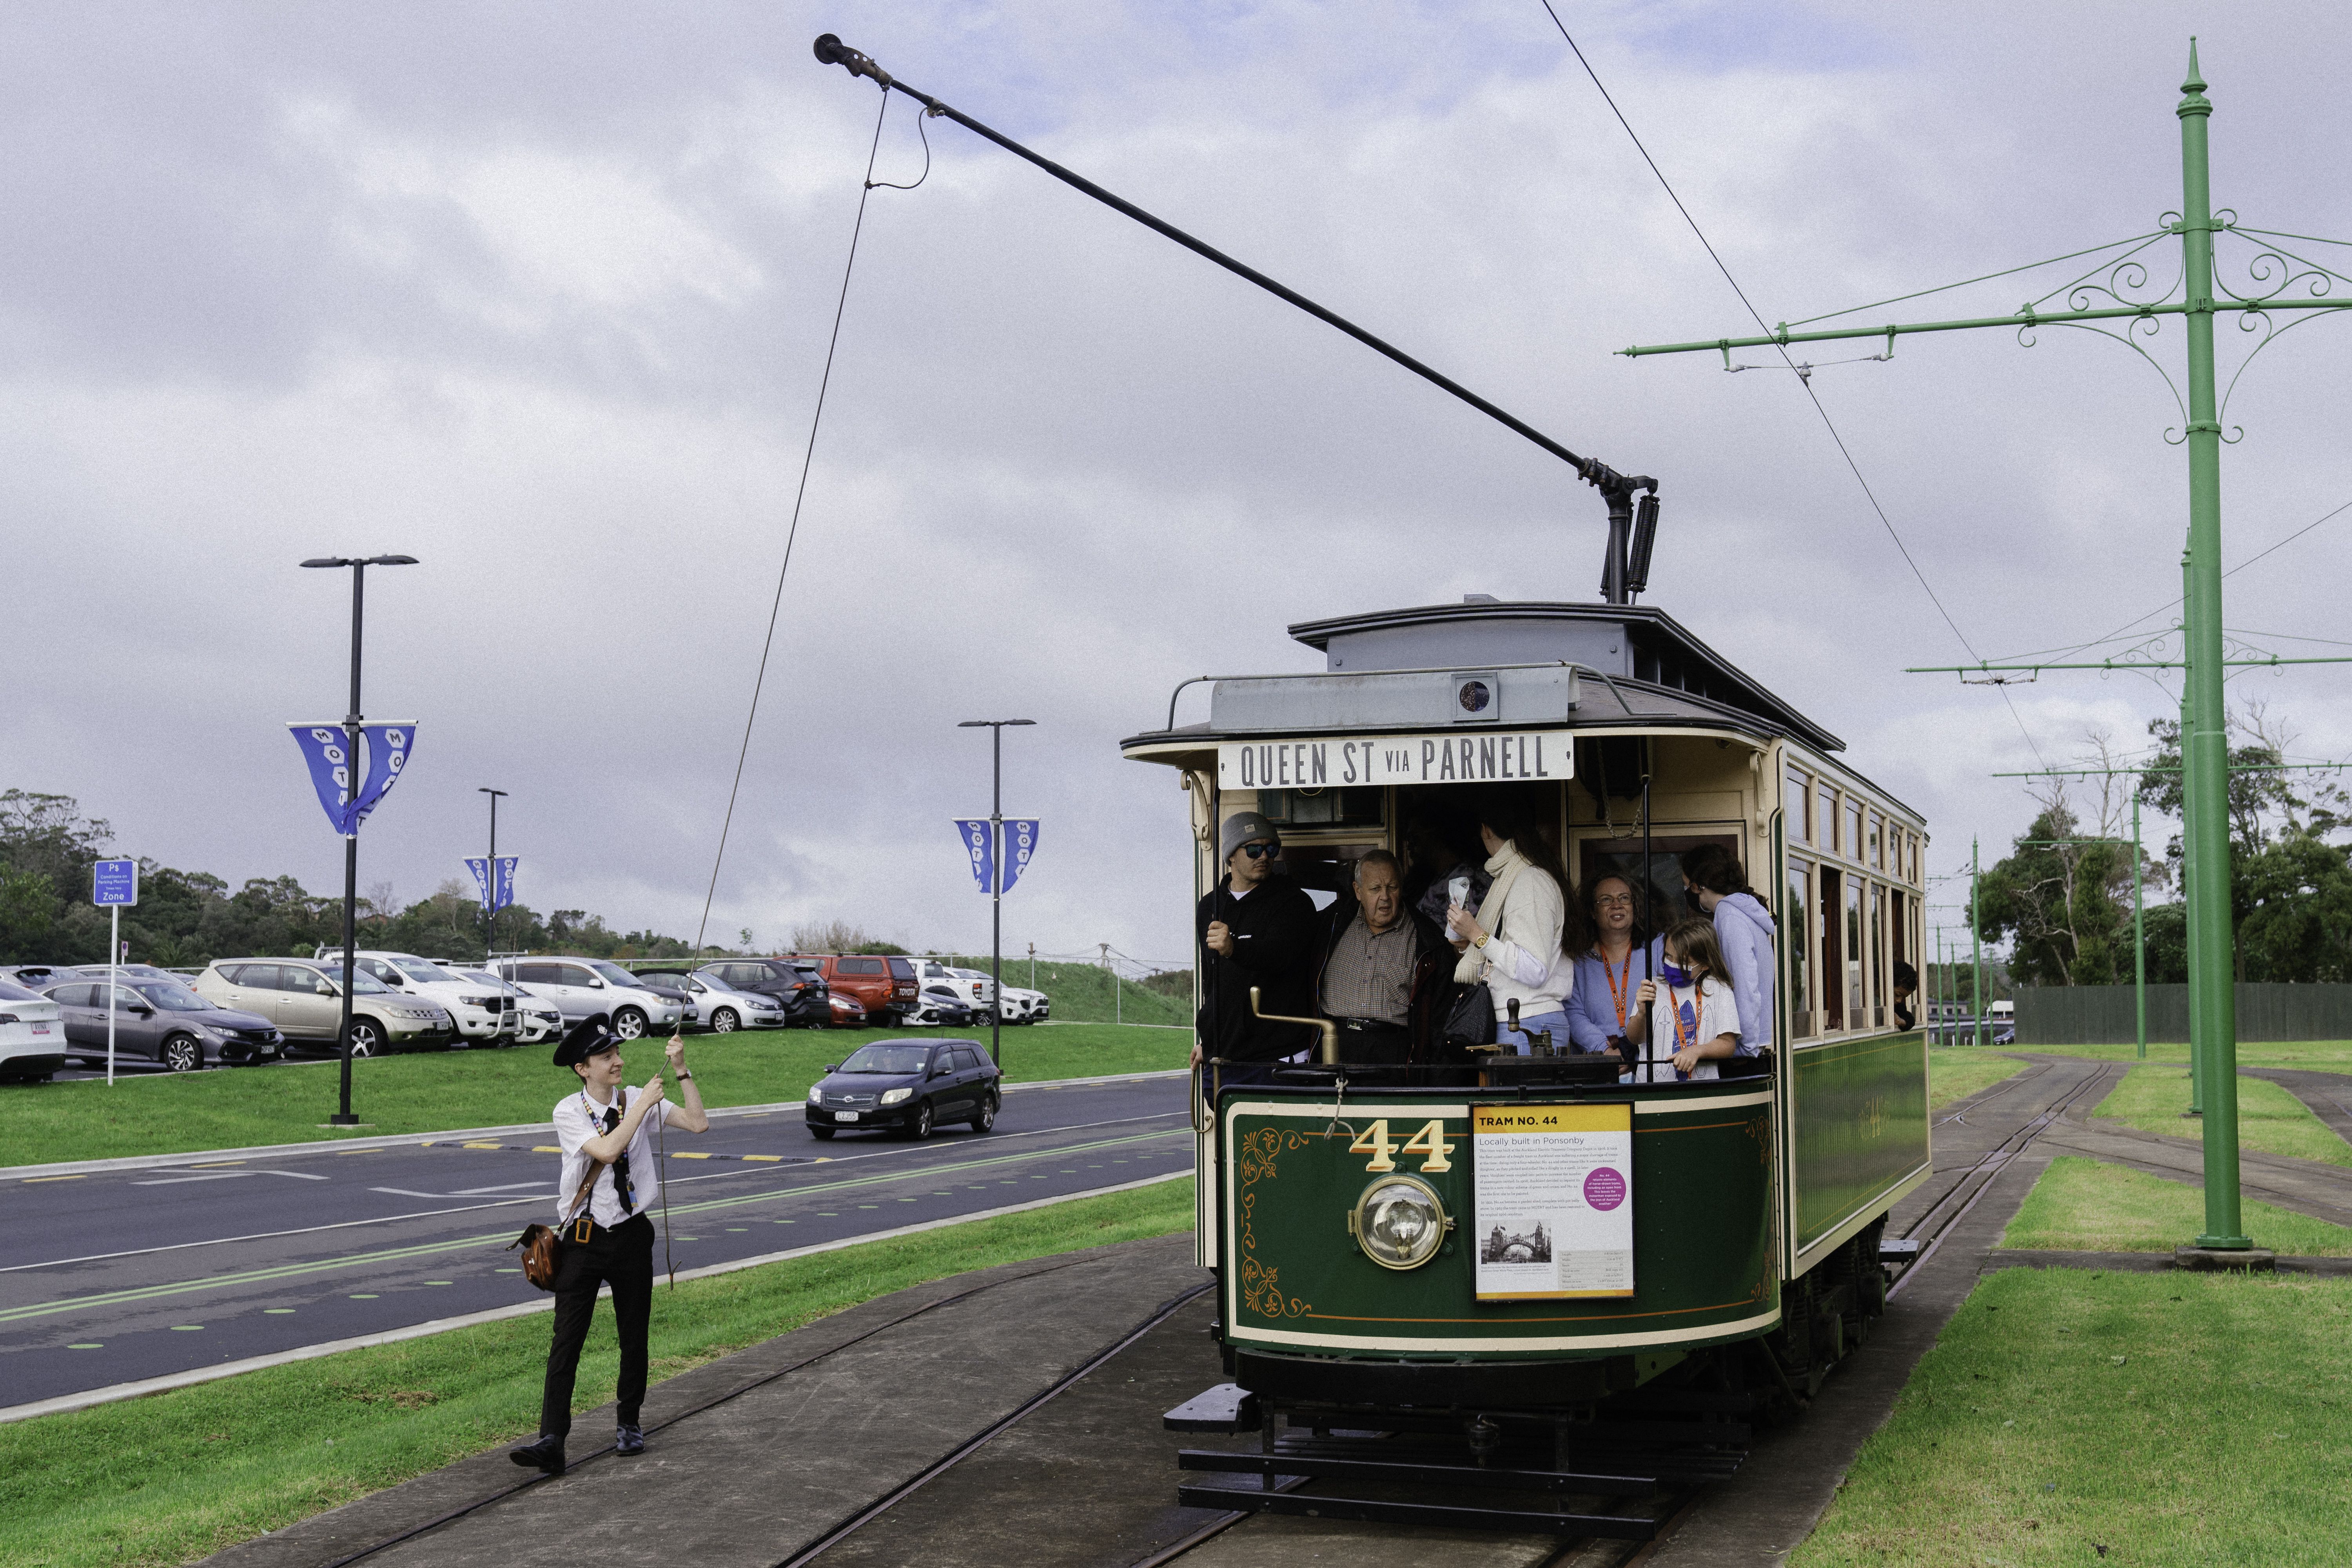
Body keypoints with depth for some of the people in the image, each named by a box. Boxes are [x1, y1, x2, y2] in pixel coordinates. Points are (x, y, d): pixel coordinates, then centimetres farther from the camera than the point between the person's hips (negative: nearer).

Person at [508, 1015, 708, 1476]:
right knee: (567, 1340, -9)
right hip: (583, 1238, -3)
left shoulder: (637, 1101, 2)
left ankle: (630, 1425, 28)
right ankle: (551, 1441, -12)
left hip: (632, 1235, 3)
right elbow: (607, 1149, -23)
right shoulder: (569, 1112, -7)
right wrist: (645, 1103, -18)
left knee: (634, 1337, 11)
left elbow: (698, 1123, -5)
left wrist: (681, 1070, -11)